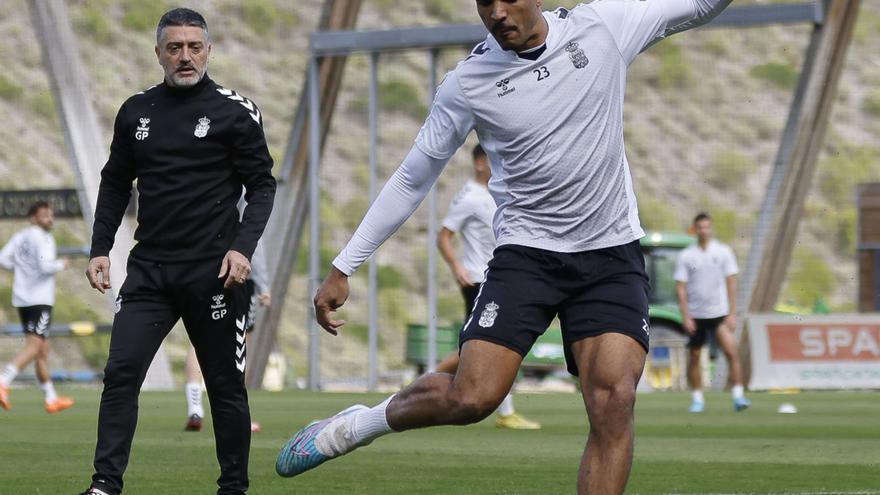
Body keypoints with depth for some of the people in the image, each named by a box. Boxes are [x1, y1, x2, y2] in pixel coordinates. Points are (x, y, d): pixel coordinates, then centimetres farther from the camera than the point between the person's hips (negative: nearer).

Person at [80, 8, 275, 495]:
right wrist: (100, 248, 9)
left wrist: (243, 247, -13)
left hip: (213, 272, -3)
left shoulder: (235, 112, -2)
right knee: (120, 373, -10)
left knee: (225, 386, 4)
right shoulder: (136, 111, 9)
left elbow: (262, 185, 0)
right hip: (148, 271, 3)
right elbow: (115, 183, 18)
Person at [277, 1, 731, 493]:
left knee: (614, 402, -17)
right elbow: (411, 180, 4)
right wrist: (343, 267, 3)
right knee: (471, 397, -15)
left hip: (612, 254, 1)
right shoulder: (468, 84, -5)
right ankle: (356, 425, 14)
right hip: (526, 252, -1)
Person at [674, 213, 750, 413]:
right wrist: (686, 317, -7)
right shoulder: (685, 256, 0)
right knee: (694, 357, 5)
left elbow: (731, 283, 2)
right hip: (695, 315, 1)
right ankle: (697, 398, 17)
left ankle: (738, 395, -13)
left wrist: (732, 313, -4)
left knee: (731, 351, -15)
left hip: (719, 313, -1)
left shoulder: (723, 252, 1)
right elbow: (681, 288, 0)